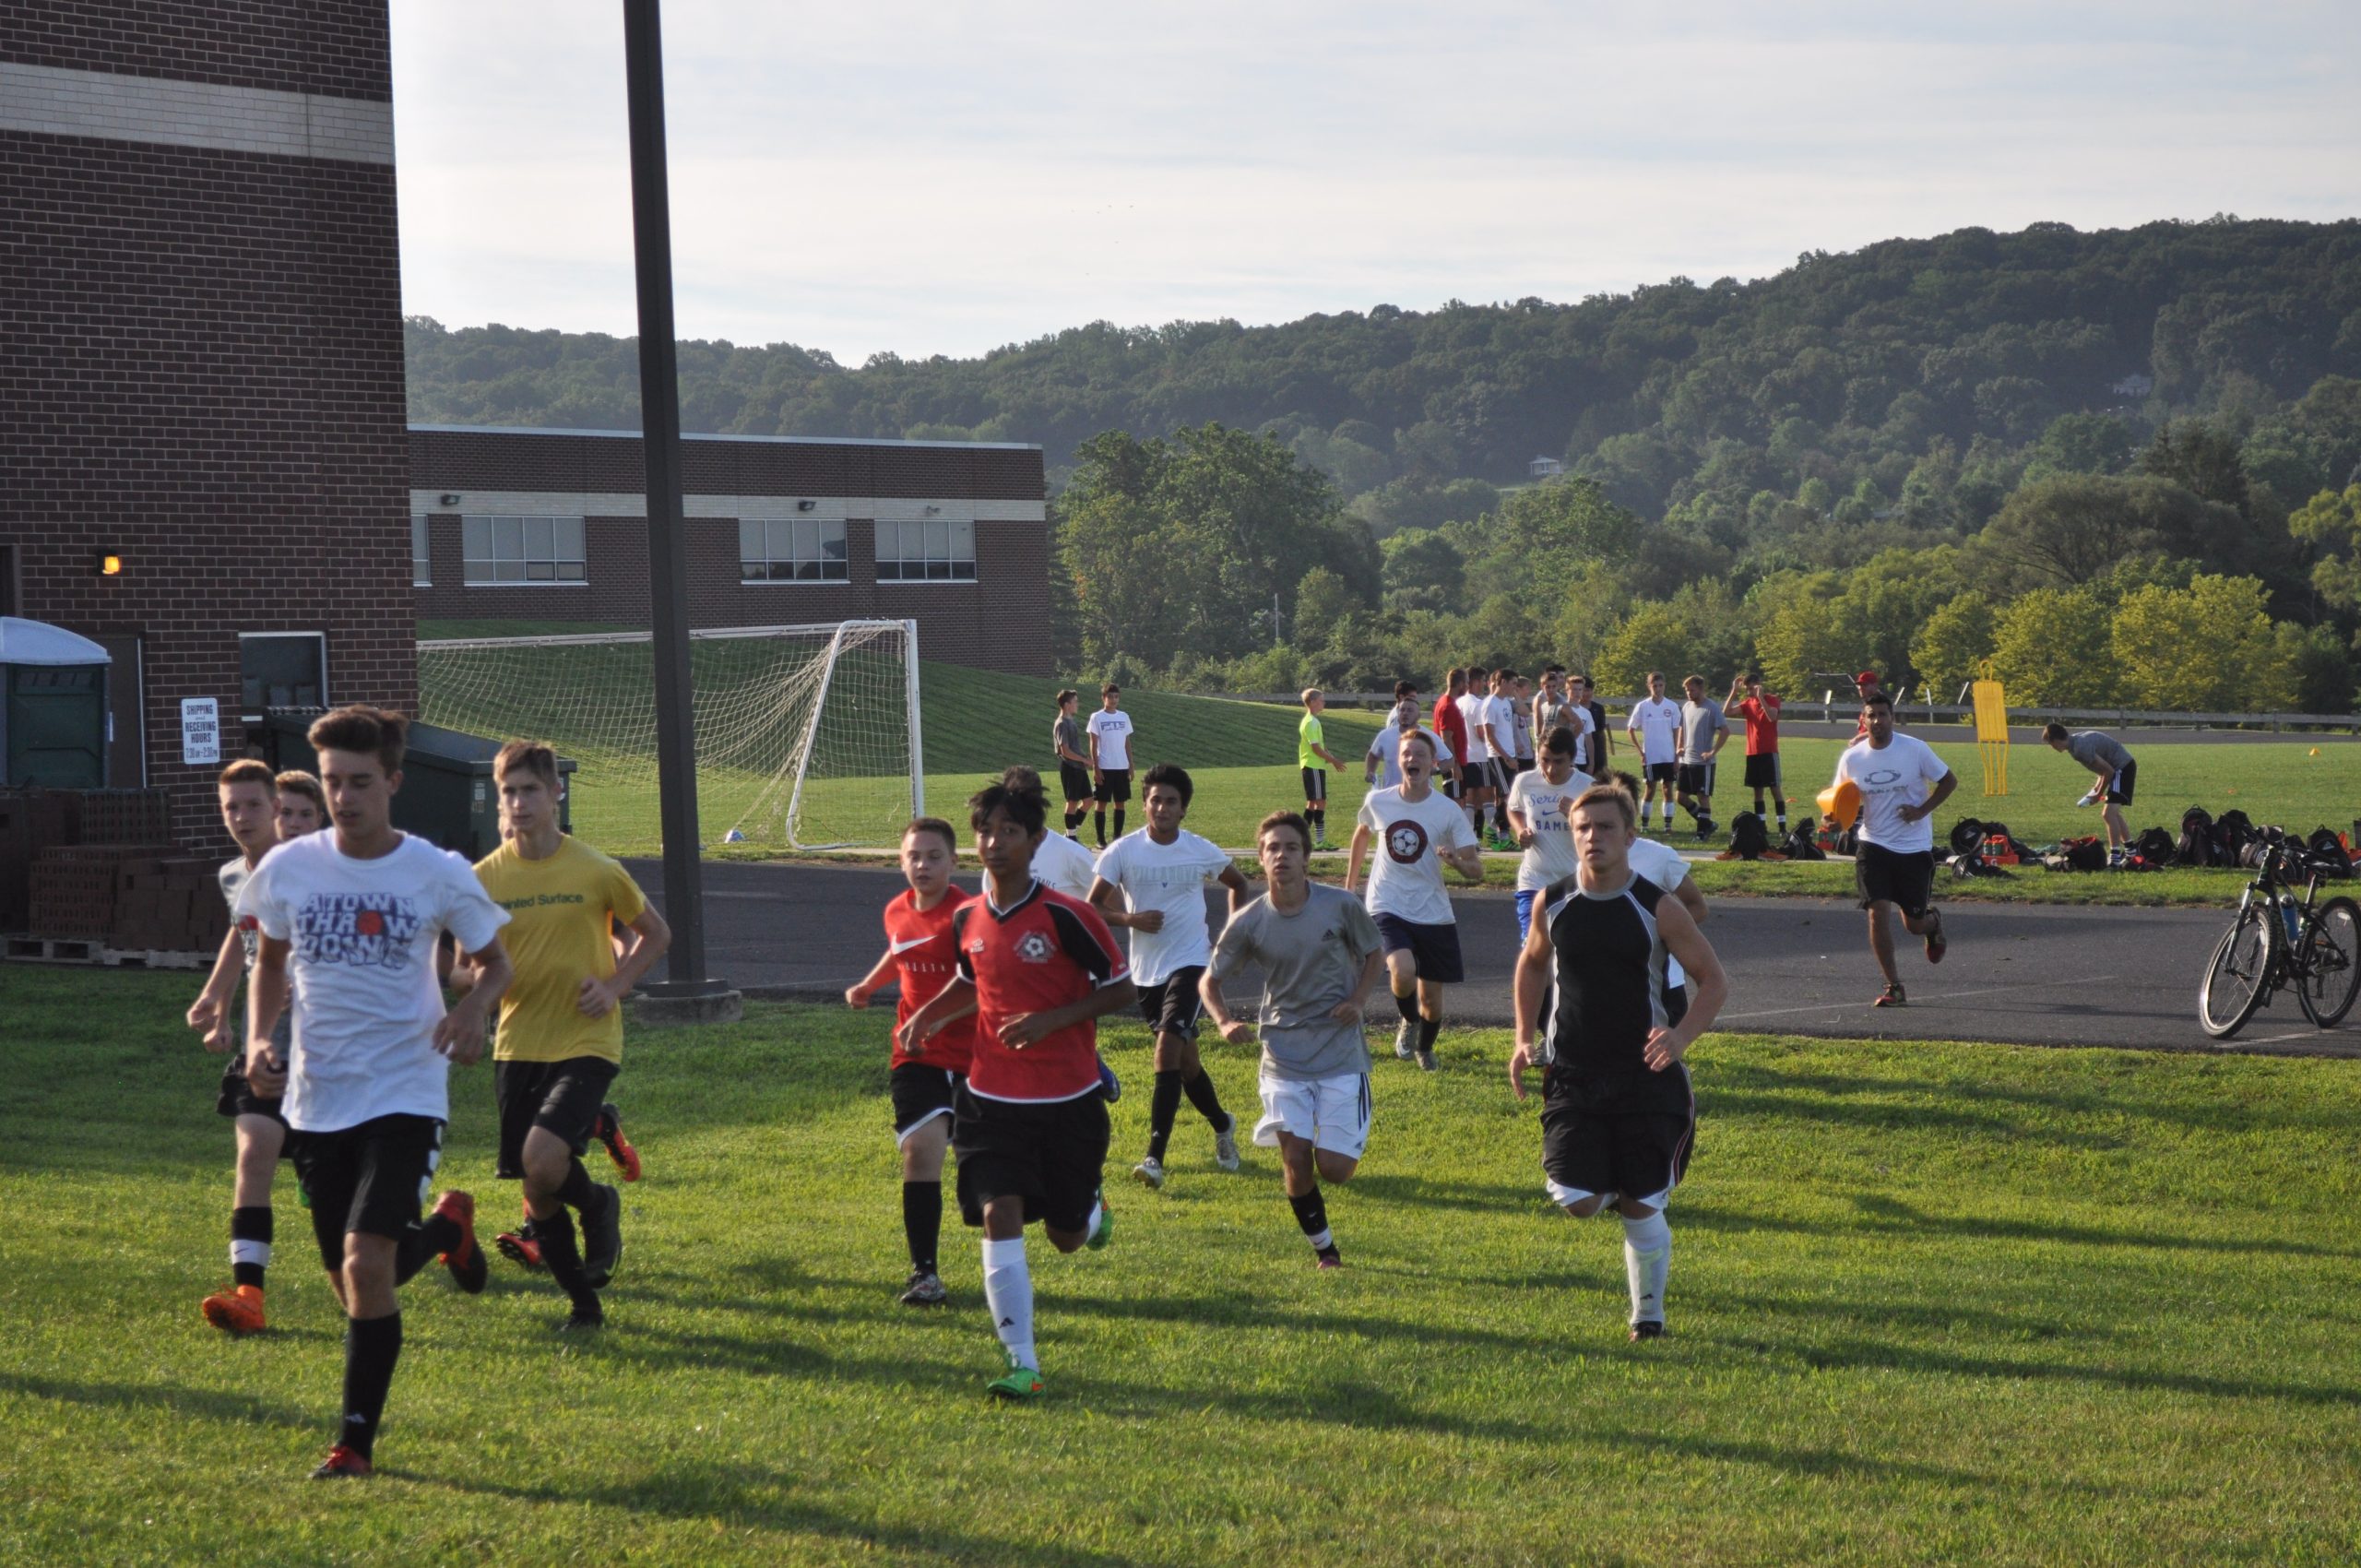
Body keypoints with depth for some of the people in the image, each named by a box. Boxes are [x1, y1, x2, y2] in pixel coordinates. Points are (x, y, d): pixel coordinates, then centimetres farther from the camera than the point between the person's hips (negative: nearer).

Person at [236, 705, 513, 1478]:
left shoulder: (438, 874, -9)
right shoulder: (287, 868, -3)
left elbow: (494, 961, 5)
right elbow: (270, 963, 14)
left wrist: (474, 1007, -17)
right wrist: (258, 1039, -3)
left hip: (405, 1091, -4)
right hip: (317, 1097, 4)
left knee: (367, 1264, -19)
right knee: (354, 1284, 13)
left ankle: (357, 1438, -5)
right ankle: (444, 1226, 47)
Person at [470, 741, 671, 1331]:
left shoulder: (595, 871, -6)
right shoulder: (485, 877, 0)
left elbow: (656, 934, 7)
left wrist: (616, 986, -8)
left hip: (585, 1043, -3)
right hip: (517, 1046, 4)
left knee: (542, 1160, -25)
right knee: (537, 1192, 5)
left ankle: (599, 1205, 10)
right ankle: (584, 1304, 25)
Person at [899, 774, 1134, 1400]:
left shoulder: (1066, 916, -14)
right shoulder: (967, 919, 2)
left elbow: (1122, 990, -8)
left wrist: (1051, 1020, -20)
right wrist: (930, 1013, 3)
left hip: (1068, 1101, -3)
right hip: (992, 1100, 3)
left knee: (1067, 1237, 8)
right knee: (999, 1216, -15)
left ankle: (1092, 1206, 48)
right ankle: (1023, 1366, -13)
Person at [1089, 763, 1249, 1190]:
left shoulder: (1202, 852, -3)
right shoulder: (1123, 851, -5)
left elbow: (1238, 885, 16)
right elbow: (1092, 906, -3)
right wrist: (1130, 919, -21)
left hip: (1190, 962, -3)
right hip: (1146, 969, 3)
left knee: (1167, 1050, -19)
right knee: (1184, 1059, 14)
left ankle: (1155, 1157, -20)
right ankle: (1222, 1126, 41)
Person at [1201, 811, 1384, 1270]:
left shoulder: (1341, 906, -7)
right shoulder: (1248, 922, -5)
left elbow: (1374, 953, 11)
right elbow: (1209, 980, 7)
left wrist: (1359, 999, -7)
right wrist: (1225, 1023, -13)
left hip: (1341, 1054, -1)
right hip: (1282, 1055, 1)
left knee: (1334, 1168, -6)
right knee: (1296, 1162, -7)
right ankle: (1324, 1249, 17)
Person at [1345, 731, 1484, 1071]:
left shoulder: (1448, 812, -8)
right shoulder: (1377, 802, -3)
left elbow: (1476, 871, -9)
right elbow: (1362, 836, 20)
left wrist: (1455, 860, -31)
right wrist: (1348, 886, 23)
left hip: (1433, 913, 1)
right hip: (1388, 908, 0)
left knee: (1431, 998, 8)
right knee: (1403, 972, -28)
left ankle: (1424, 1048, 40)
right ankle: (1408, 1022, 5)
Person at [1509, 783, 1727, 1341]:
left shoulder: (1657, 908, -9)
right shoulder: (1553, 902, 0)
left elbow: (1714, 982, -1)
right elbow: (1532, 964, 19)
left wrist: (1681, 1037, -18)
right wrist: (1524, 1039, 8)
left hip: (1645, 1075, -2)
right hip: (1572, 1074, 2)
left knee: (1641, 1208, 0)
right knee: (1577, 1202, -10)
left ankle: (1648, 1314, 19)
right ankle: (1616, 1185, 25)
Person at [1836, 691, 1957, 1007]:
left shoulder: (1915, 749, -10)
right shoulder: (1851, 758, -4)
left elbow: (1948, 781, 1)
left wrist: (1922, 810, -12)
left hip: (1915, 847, -1)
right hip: (1874, 844, 1)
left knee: (1914, 924, 6)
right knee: (1877, 912, -14)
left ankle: (1933, 923, 45)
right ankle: (1893, 987, -1)